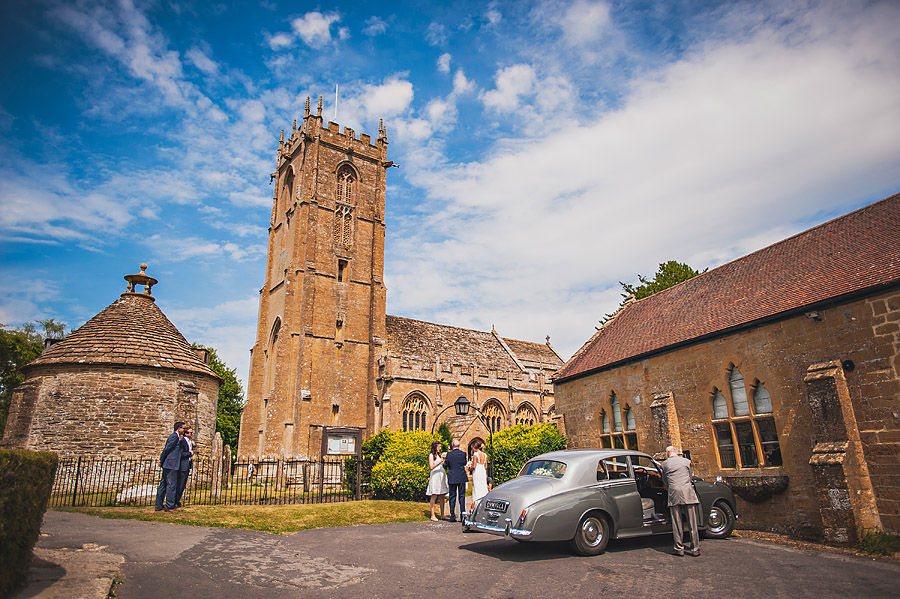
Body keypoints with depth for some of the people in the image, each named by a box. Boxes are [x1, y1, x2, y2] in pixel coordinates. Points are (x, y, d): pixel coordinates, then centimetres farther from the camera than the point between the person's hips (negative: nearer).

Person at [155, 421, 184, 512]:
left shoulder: (176, 437, 18)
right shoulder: (174, 436, -12)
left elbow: (167, 449, 20)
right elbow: (167, 449, -14)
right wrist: (161, 460, -6)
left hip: (168, 464, 10)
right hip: (171, 464, -10)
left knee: (163, 484, 12)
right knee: (171, 485, -5)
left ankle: (159, 505, 18)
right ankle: (169, 506, -1)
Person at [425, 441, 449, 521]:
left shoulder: (439, 455, 18)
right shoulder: (431, 455, -2)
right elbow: (432, 467, -11)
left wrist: (445, 458, 12)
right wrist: (440, 461, -16)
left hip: (442, 476, 7)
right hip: (435, 476, -7)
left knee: (442, 497, 5)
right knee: (434, 496, -4)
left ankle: (442, 515, 10)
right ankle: (432, 516, 0)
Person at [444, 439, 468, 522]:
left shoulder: (449, 454, -7)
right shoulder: (463, 453, -4)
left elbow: (446, 465, 0)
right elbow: (464, 463, 10)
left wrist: (444, 460, 18)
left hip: (452, 478, -1)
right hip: (462, 477, 1)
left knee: (452, 497, 6)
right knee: (462, 496, 9)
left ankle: (452, 516, 6)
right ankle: (462, 513, 3)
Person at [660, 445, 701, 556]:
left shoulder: (665, 464, 8)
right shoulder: (687, 461, 11)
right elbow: (691, 477, 21)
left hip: (674, 495, -1)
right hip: (688, 493, 1)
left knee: (677, 524, 4)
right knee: (693, 523, 5)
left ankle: (679, 548, 6)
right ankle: (695, 549, 8)